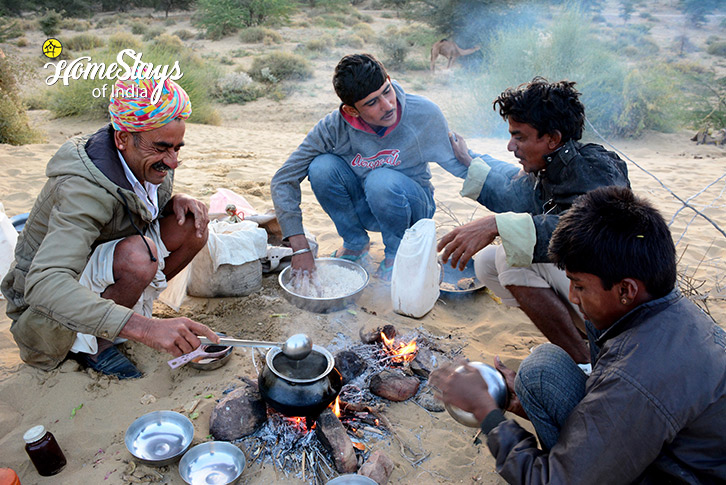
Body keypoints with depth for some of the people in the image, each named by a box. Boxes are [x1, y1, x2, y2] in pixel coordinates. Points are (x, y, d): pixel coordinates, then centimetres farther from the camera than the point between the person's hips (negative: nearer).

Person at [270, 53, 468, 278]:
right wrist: (300, 249, -28)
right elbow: (283, 181, -21)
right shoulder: (334, 127, -23)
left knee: (382, 180, -35)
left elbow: (461, 166, -9)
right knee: (322, 167, -26)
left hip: (412, 205, -1)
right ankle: (355, 243, -1)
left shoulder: (424, 114, -23)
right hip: (364, 208, 2)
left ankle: (398, 253, -4)